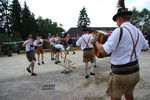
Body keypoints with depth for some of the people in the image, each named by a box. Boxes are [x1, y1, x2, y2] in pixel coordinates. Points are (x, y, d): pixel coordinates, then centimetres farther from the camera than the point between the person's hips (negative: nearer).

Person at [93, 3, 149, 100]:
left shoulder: (119, 31, -18)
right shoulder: (138, 31, 4)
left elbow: (104, 51, -22)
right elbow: (145, 47, 22)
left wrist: (96, 42, -5)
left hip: (121, 74, -7)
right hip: (135, 72, 7)